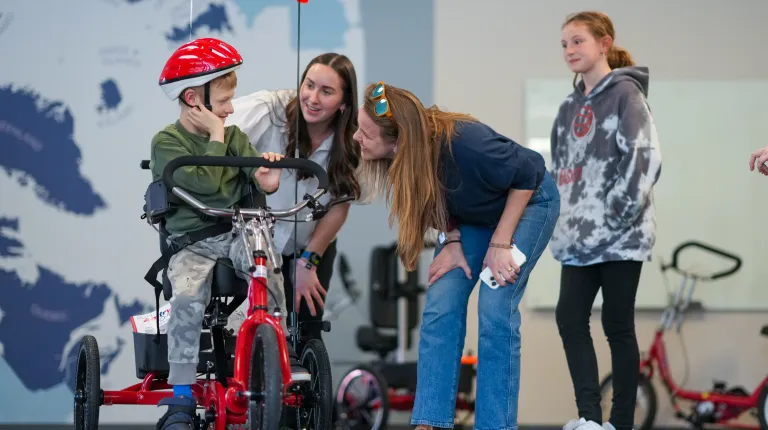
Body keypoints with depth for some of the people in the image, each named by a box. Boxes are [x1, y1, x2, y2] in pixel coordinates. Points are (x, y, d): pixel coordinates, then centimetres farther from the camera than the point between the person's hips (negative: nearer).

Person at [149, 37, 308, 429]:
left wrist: (266, 172, -16)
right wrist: (216, 137, -9)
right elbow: (207, 184, -17)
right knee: (188, 296, -31)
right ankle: (181, 398, -25)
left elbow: (258, 178, 7)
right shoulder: (167, 142, -4)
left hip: (237, 234, 4)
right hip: (192, 243, -4)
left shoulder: (233, 135, 14)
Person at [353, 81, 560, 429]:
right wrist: (452, 242, -15)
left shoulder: (463, 143, -41)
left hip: (527, 201, -6)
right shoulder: (405, 157, -23)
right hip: (472, 214, 6)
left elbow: (528, 174, -26)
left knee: (495, 311, -16)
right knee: (440, 308, -6)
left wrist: (500, 243, -23)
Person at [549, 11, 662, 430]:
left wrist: (616, 216, -17)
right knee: (570, 318, -4)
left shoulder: (625, 94, -6)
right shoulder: (571, 107, 16)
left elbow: (645, 160, -14)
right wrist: (561, 221, 9)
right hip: (579, 238, 7)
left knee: (617, 326, -1)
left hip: (619, 237, -7)